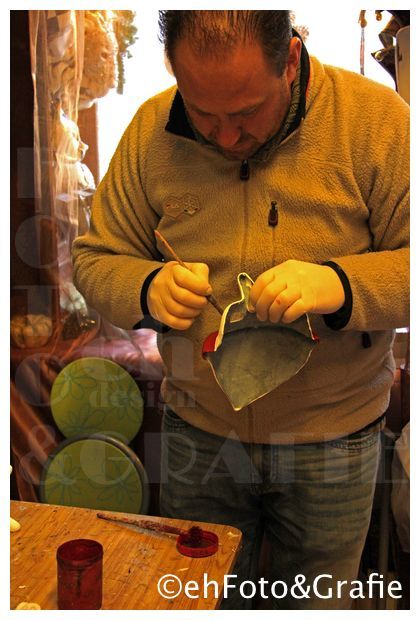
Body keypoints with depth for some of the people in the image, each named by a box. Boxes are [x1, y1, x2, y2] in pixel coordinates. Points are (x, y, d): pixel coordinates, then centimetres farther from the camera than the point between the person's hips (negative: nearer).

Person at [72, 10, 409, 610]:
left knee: (317, 605, 21)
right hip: (198, 436, 2)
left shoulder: (375, 118, -12)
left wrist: (341, 284, -29)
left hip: (332, 444, -1)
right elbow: (95, 258, 1)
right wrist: (147, 290, -21)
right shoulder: (151, 129, -6)